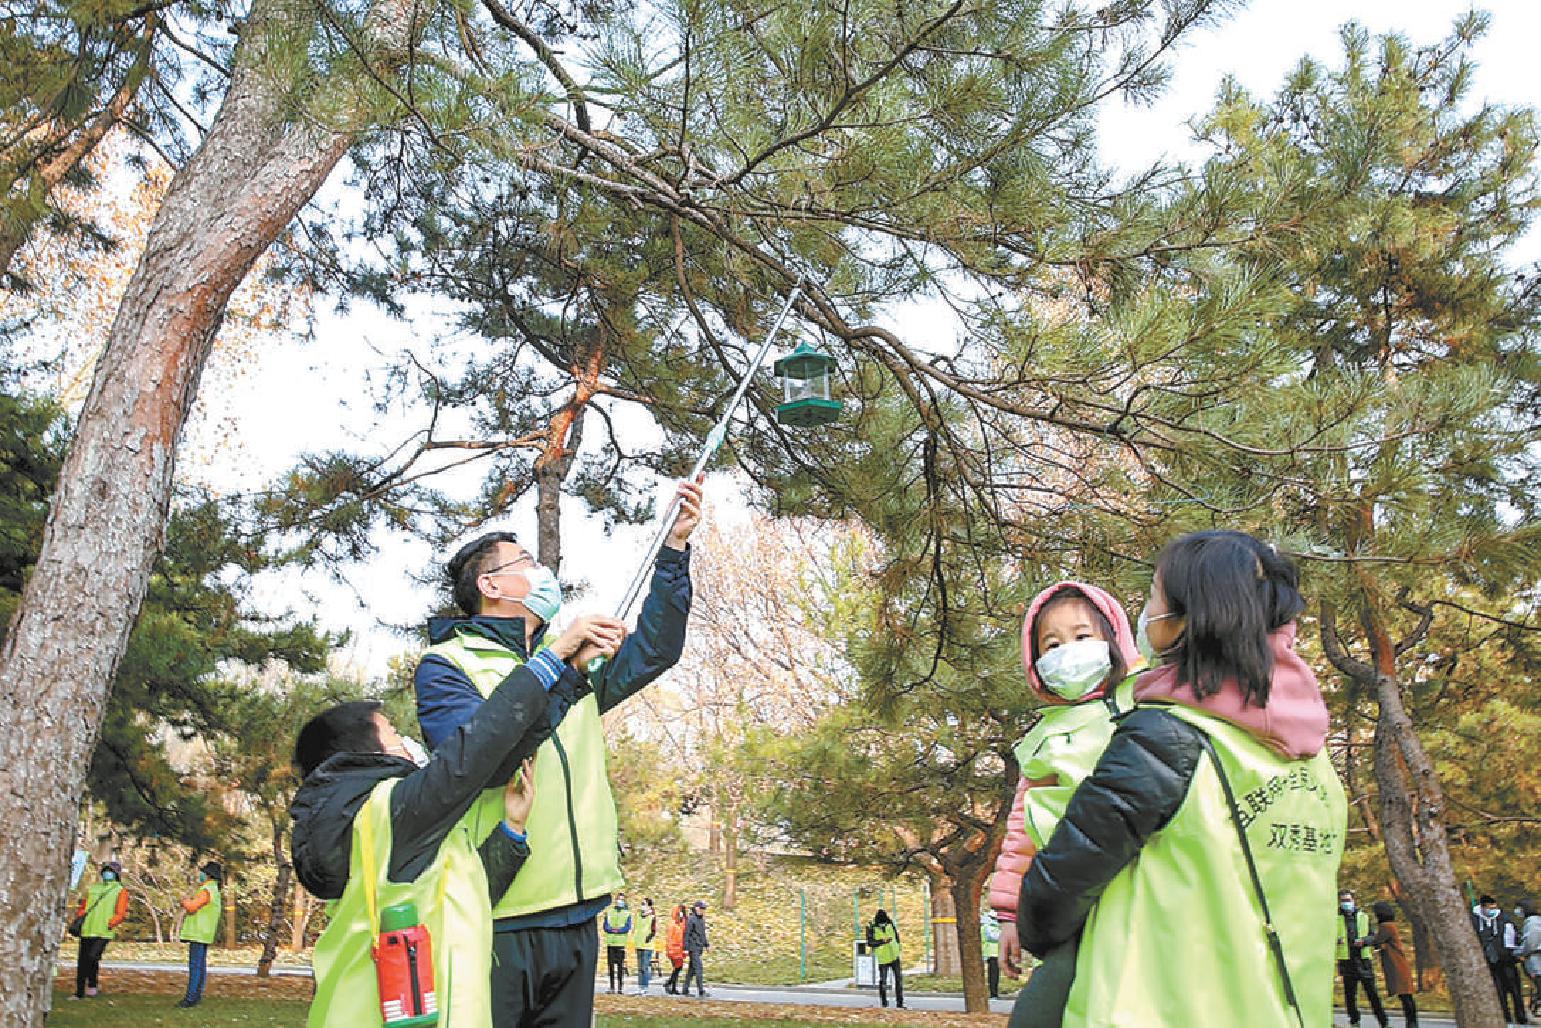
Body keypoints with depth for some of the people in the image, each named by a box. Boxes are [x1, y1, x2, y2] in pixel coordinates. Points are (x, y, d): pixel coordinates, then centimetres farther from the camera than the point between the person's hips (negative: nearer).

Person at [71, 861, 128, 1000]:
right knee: (82, 961, 6)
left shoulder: (120, 891, 5)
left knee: (93, 957, -18)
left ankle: (93, 984, 4)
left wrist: (111, 924, -17)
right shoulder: (92, 888, 20)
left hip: (104, 932, -5)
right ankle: (79, 992, 17)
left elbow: (121, 913, -4)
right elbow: (83, 906, 23)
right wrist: (79, 918, 4)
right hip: (87, 930, 5)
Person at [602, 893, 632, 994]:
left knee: (621, 966, -7)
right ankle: (612, 987, 10)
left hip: (621, 943, -2)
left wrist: (616, 930, -18)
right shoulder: (609, 912, 13)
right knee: (611, 966, 3)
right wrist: (614, 929, -16)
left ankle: (620, 987, -4)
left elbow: (627, 928, -5)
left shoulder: (627, 914, 7)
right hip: (610, 942, 2)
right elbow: (605, 926, 3)